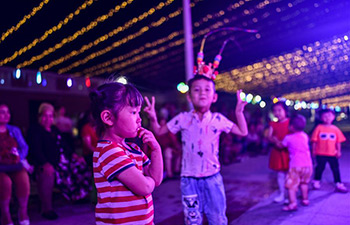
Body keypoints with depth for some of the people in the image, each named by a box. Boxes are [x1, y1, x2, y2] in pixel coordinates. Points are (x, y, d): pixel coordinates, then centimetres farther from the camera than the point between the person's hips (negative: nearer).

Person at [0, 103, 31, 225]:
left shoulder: (15, 130, 17)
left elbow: (24, 147, 16)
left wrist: (19, 156, -1)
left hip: (15, 165, 3)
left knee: (23, 180, -20)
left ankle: (23, 213, 0)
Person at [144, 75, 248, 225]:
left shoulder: (218, 119, -2)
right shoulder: (183, 119, -3)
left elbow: (243, 132, 5)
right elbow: (159, 131, 4)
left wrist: (239, 112, -4)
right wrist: (153, 118, -14)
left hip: (212, 177, 1)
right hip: (189, 179, -1)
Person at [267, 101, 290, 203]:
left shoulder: (290, 122, -4)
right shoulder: (273, 124, 6)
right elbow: (268, 136, -2)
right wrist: (274, 140, -23)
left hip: (288, 151, -3)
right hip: (277, 151, 3)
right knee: (280, 174, 11)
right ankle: (281, 194, 23)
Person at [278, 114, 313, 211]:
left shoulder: (288, 138, -7)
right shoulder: (305, 136, 7)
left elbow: (280, 145, 7)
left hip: (295, 166, -6)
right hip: (308, 164, 6)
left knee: (291, 185, -3)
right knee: (304, 182, 25)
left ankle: (293, 204, -11)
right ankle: (305, 199, 36)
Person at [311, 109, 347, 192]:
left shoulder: (335, 129, -1)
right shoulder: (319, 128, -8)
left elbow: (338, 141, 4)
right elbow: (314, 140, -5)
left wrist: (338, 151, 0)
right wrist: (314, 150, -4)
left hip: (332, 154, 2)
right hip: (321, 153, -2)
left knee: (335, 168, 8)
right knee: (320, 167, 11)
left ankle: (339, 184, 18)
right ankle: (316, 181, 30)